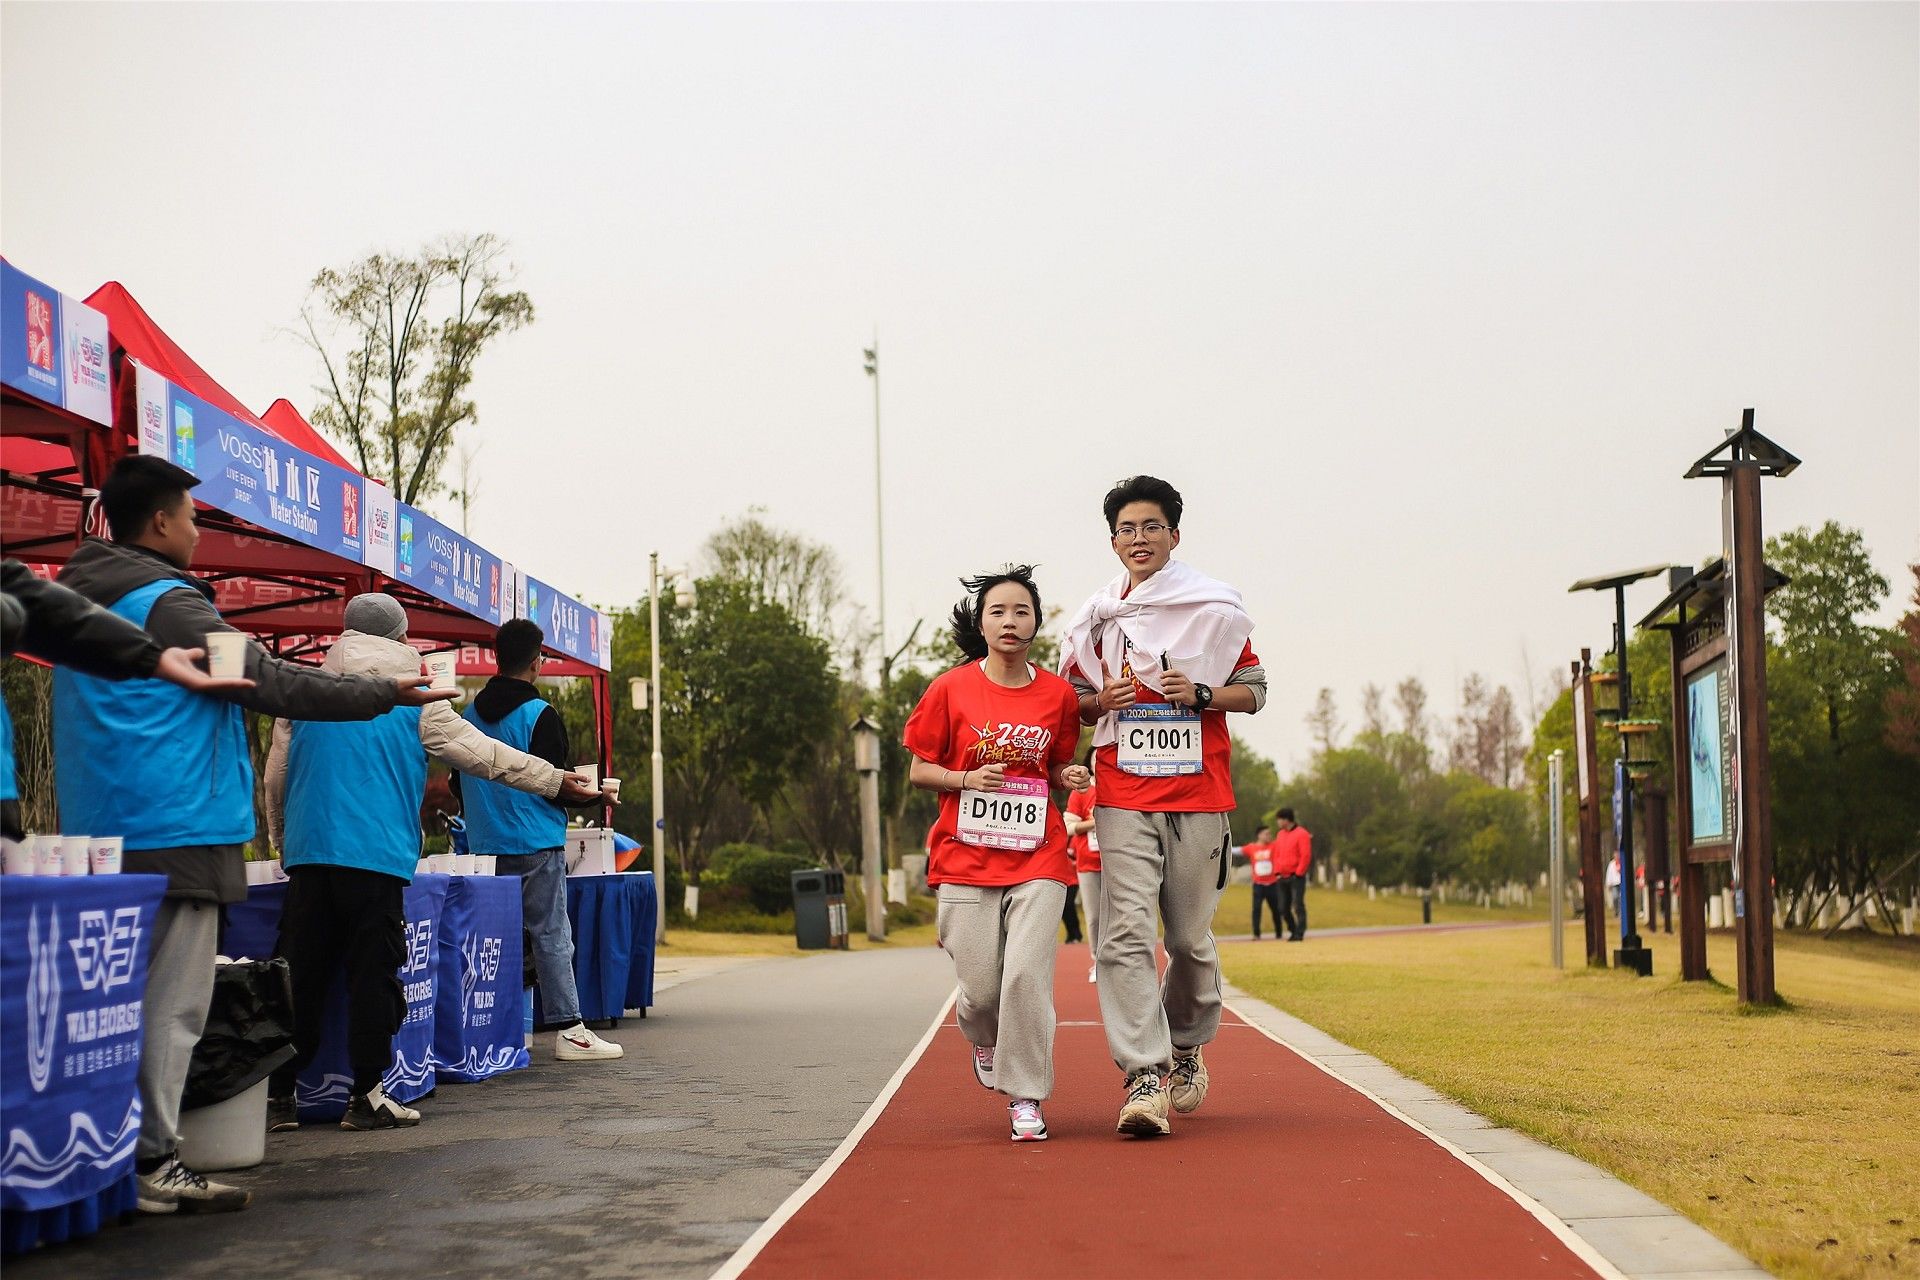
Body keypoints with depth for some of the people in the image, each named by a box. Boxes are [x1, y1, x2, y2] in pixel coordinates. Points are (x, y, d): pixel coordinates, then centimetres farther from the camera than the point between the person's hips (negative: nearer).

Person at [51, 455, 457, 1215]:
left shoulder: (80, 598, 16)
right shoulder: (166, 602, -13)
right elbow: (271, 683, -16)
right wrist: (387, 694, -11)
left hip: (99, 835, 9)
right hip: (176, 832, -9)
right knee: (171, 1004, -5)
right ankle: (152, 1164, -4)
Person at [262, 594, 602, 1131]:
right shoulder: (412, 701, 3)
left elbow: (275, 778, 17)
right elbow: (485, 754, 3)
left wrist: (286, 844, 31)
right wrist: (557, 781, 11)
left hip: (308, 852, 4)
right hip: (376, 859, -4)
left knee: (301, 975, 7)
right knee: (372, 975, 2)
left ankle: (278, 1093, 9)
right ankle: (366, 1096, 4)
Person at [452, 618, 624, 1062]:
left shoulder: (471, 715, 9)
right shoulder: (539, 715, -11)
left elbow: (458, 784, 14)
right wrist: (595, 795, 3)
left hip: (484, 845, 6)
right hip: (536, 845, -6)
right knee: (553, 936, -3)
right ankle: (569, 1030, -3)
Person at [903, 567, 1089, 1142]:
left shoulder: (1058, 695, 4)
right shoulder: (950, 689, -1)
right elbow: (918, 770, 4)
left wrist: (1071, 776, -5)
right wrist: (968, 778, -14)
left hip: (1037, 859, 1)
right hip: (966, 858, -1)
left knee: (1027, 975, -12)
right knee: (981, 986, 0)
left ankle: (1025, 1097, 3)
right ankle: (984, 1039, 37)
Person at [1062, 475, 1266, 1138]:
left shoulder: (1216, 608, 5)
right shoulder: (1097, 617, 10)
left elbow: (1254, 690, 8)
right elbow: (1072, 702, 17)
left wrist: (1199, 695, -10)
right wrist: (1103, 699, -5)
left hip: (1198, 794, -1)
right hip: (1122, 797, 1)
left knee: (1189, 938, 5)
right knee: (1125, 933, -13)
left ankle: (1188, 1044, 32)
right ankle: (1145, 1076, -14)